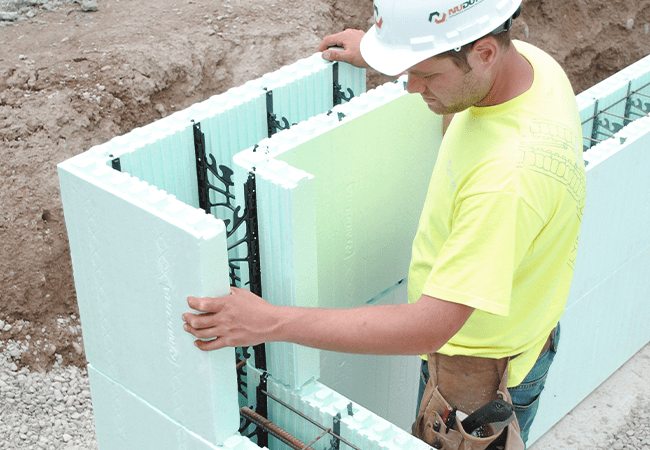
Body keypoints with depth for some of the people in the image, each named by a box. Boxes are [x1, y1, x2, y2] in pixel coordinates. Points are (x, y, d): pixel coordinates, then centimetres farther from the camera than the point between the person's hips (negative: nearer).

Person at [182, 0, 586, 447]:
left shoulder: (509, 175, -42)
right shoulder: (524, 56, -13)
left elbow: (428, 328, -38)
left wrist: (270, 323, -37)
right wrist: (378, 51, 15)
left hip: (483, 376, -9)